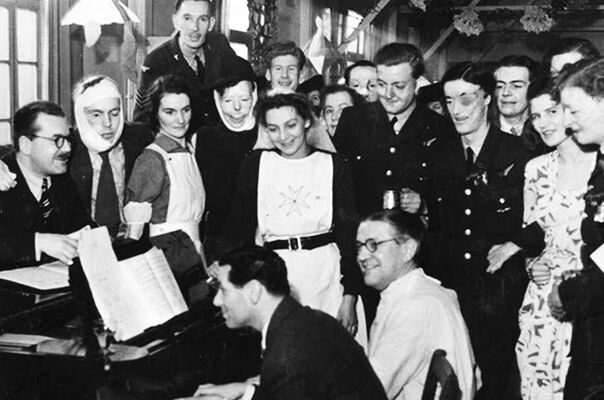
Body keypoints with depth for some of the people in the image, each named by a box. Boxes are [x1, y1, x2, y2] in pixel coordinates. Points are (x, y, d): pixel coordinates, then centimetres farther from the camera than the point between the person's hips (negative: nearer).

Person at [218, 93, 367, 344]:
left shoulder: (332, 165, 3)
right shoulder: (256, 164, 5)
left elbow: (349, 234, 2)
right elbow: (237, 228, 7)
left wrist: (350, 296, -3)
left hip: (326, 269, 0)